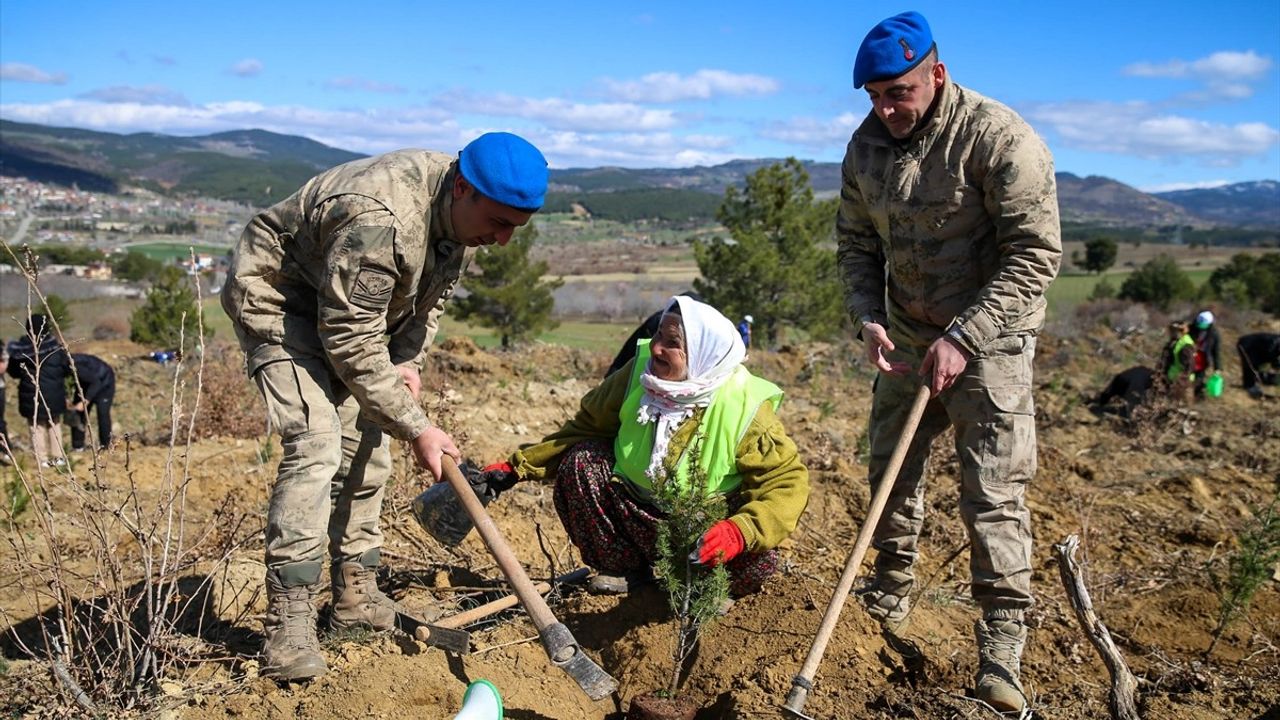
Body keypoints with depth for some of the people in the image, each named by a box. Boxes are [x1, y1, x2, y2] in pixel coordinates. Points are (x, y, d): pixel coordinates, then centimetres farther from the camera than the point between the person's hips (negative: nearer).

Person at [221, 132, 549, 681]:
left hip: (346, 310, 8)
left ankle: (355, 597, 16)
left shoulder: (464, 212, -11)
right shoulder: (380, 219, -38)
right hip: (275, 294, -8)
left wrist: (409, 359, -6)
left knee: (366, 447, 5)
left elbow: (434, 291, 8)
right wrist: (416, 428, -26)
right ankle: (287, 624, -17)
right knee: (317, 442, -22)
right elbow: (351, 344, -32)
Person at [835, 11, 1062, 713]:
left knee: (994, 492, -7)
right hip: (906, 337, 6)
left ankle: (1001, 649, 4)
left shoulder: (999, 136, -19)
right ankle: (888, 602, 30)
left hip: (989, 339, -6)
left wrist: (964, 339, -24)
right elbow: (856, 243, 10)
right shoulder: (867, 144, 0)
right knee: (890, 471, 12)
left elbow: (1036, 254, -19)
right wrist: (868, 318, -7)